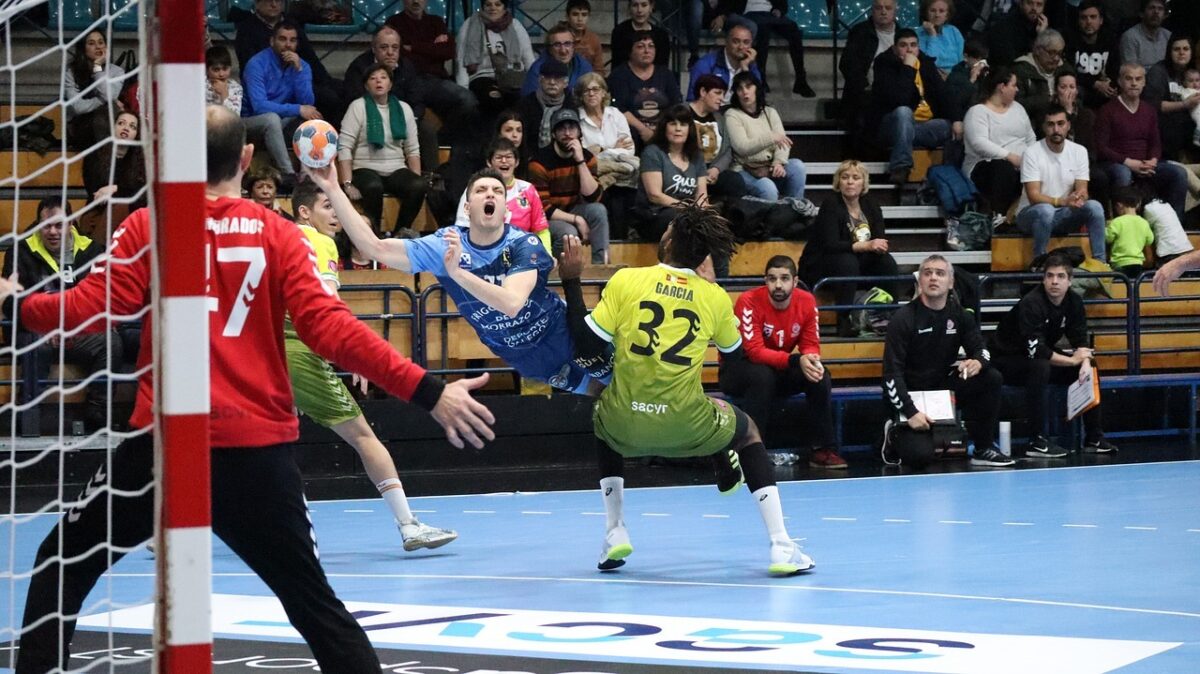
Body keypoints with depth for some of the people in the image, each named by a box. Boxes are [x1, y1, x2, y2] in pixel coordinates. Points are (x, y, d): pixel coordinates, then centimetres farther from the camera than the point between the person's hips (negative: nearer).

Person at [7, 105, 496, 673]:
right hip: (258, 452, 1)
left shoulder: (147, 227, 1)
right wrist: (428, 392, -9)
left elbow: (87, 311, -6)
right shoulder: (279, 236, 2)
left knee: (63, 564, 18)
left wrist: (16, 301, 14)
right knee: (314, 604, 8)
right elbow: (330, 328, -8)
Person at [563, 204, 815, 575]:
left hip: (626, 426, 0)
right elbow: (735, 353, 19)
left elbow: (585, 336, -2)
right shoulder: (716, 298, 3)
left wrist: (572, 282, 11)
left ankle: (615, 532, 29)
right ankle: (782, 546, 17)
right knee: (747, 430, 30)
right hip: (687, 427, 0)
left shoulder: (626, 280, -3)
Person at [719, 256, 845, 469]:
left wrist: (812, 360, -30)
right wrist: (796, 361, -41)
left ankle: (823, 449, -11)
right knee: (762, 375, -37)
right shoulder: (749, 302, -24)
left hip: (781, 370, 5)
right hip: (738, 369, -5)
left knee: (819, 375, -20)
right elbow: (754, 351, -30)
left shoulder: (806, 301, -9)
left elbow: (811, 345, -4)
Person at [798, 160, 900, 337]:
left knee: (886, 261, -20)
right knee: (846, 261, -36)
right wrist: (865, 245, -38)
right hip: (818, 268, -5)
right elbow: (830, 245, -27)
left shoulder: (870, 204, 2)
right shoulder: (831, 205, -15)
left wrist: (879, 246, -29)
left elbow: (881, 240, -4)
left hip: (857, 264, 5)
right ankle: (844, 321, -34)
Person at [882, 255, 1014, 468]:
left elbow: (980, 349, 6)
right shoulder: (903, 318, -14)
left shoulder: (959, 314, 1)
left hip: (944, 386, 6)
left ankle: (983, 450, -5)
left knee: (992, 379, -14)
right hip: (911, 392, -6)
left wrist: (978, 362, -21)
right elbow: (892, 372, -18)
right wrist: (910, 412, -28)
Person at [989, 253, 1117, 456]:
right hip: (1005, 360, -8)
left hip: (1042, 356, 8)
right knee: (1040, 367, -37)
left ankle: (1094, 438, 2)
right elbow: (1036, 350, -34)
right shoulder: (1031, 304, -28)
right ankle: (1037, 442, -35)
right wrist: (1073, 360, -24)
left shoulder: (1074, 302, -4)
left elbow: (1081, 341, -2)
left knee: (1088, 369, -4)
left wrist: (1085, 362, -24)